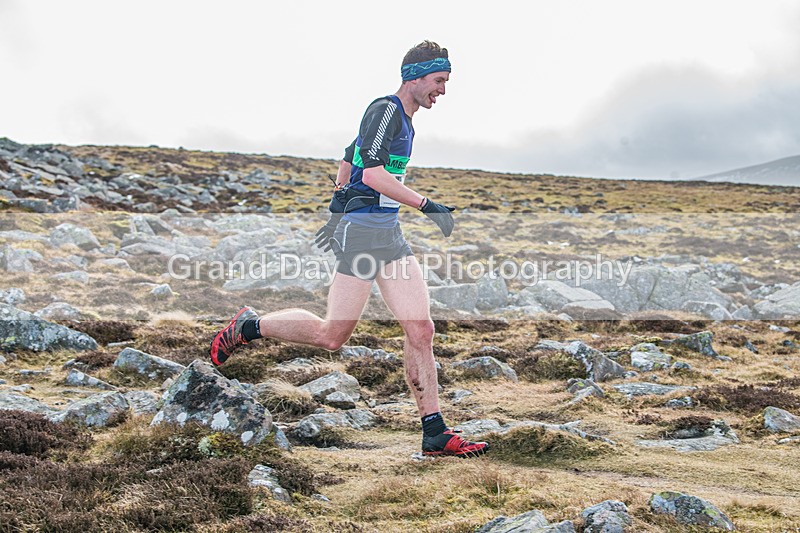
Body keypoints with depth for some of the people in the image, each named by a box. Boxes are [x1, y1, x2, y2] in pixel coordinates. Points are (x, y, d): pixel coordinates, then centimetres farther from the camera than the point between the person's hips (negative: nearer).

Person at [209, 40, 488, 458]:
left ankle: (435, 435, 0)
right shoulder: (385, 109, -9)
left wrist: (337, 213, 32)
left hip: (389, 235, 9)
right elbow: (371, 174, -22)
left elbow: (347, 161, 29)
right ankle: (248, 326, 16)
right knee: (332, 336, -6)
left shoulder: (402, 119, 20)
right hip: (362, 232, -9)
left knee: (420, 330, -1)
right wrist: (426, 205, -20)